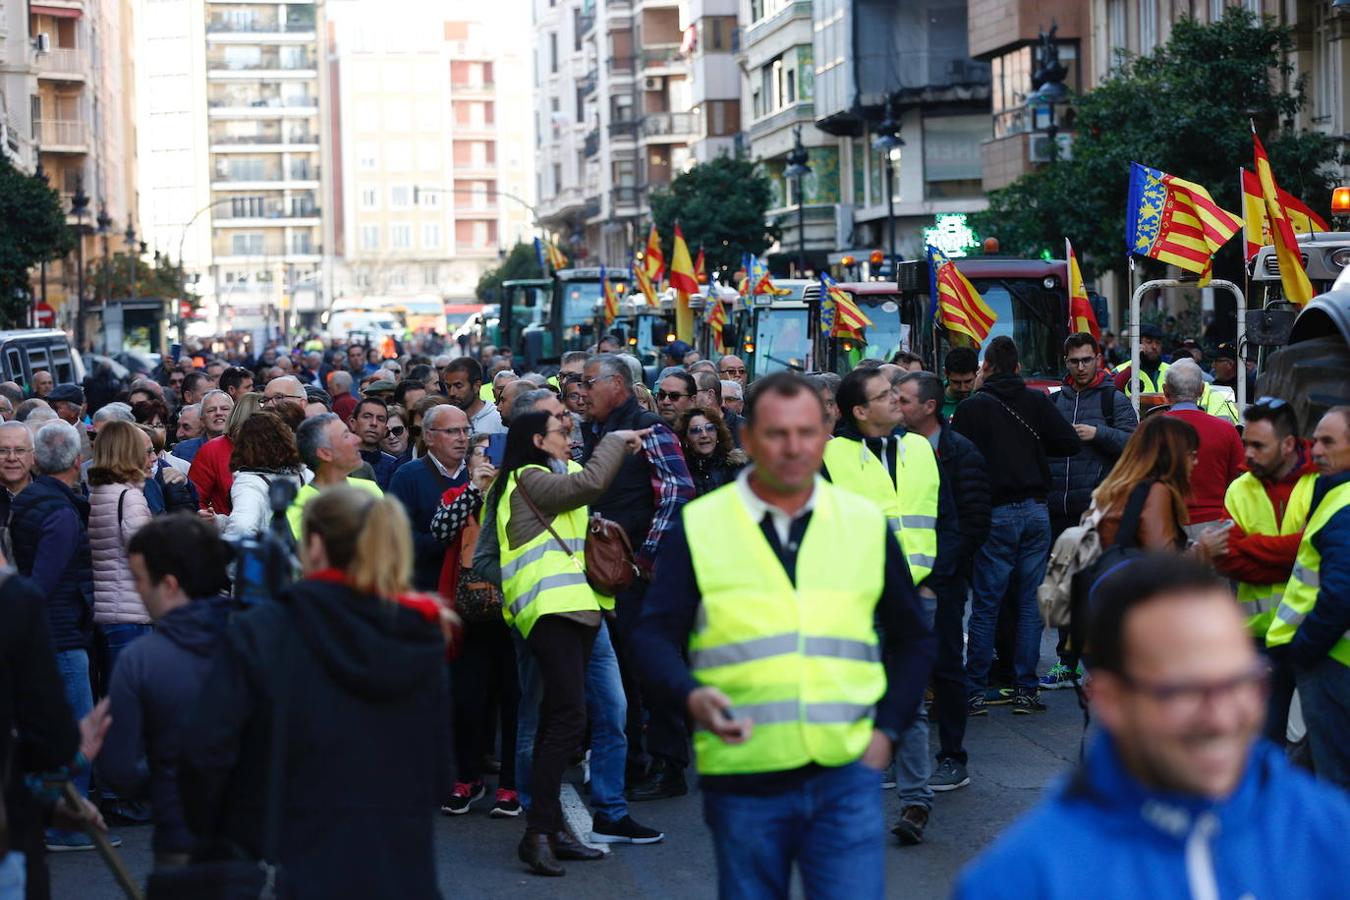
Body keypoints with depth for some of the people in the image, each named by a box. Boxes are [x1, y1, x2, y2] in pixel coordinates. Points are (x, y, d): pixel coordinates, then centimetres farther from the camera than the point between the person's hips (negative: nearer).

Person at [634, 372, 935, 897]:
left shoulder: (865, 524, 9)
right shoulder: (699, 528, 2)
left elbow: (912, 639, 18)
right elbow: (655, 637, -2)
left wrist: (887, 729, 6)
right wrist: (690, 695, -22)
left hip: (846, 779, 1)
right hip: (743, 779, -1)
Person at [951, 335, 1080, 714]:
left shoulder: (971, 407, -5)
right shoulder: (1037, 400, 3)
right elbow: (1070, 443, 1)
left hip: (995, 513, -2)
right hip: (1036, 509, 3)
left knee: (985, 604, 2)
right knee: (1031, 603, 7)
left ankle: (975, 690, 3)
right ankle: (1025, 689, 7)